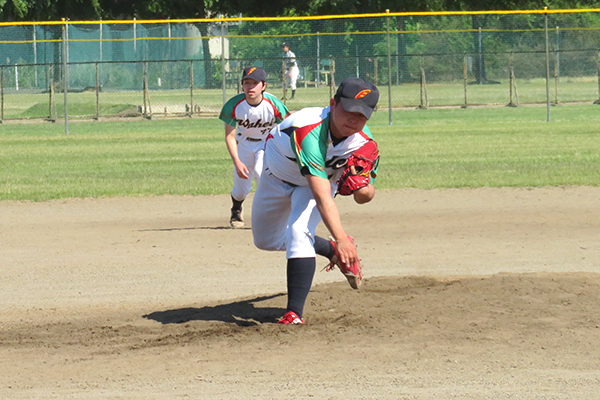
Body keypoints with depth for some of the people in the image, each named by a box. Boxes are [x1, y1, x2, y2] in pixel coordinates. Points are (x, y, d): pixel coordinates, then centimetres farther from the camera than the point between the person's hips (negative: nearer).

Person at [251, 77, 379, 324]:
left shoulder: (363, 142, -28)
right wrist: (340, 239, -62)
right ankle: (332, 250, 36)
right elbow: (321, 197, -52)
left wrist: (364, 189, -41)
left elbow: (364, 197, -15)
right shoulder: (308, 130, -45)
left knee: (299, 232, -26)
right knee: (265, 240, 17)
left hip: (321, 180, 1)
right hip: (276, 178, 0)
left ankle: (294, 313, -27)